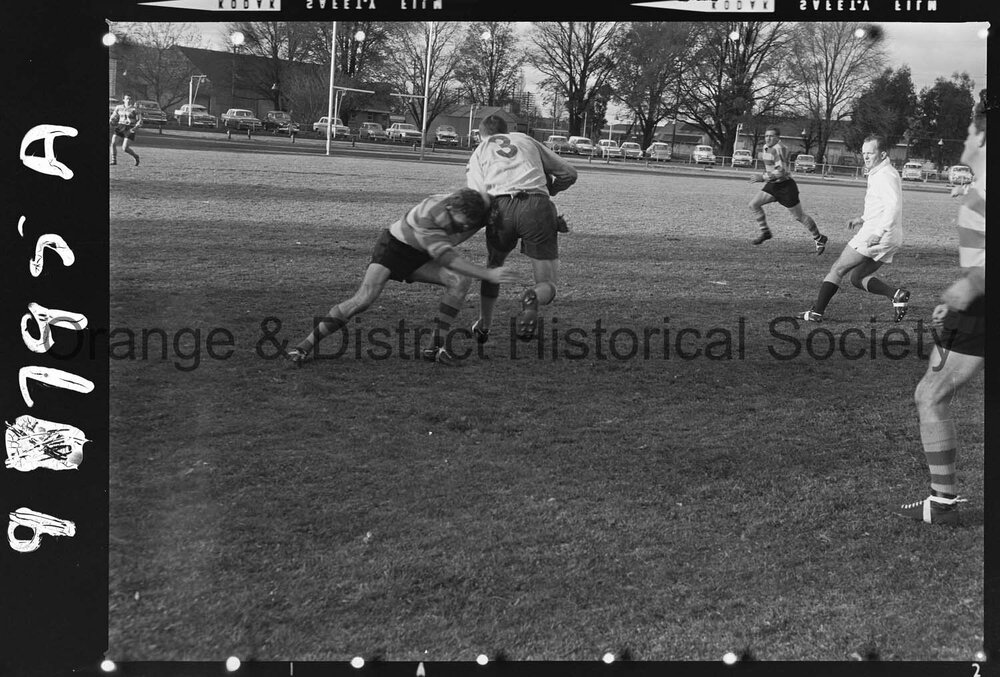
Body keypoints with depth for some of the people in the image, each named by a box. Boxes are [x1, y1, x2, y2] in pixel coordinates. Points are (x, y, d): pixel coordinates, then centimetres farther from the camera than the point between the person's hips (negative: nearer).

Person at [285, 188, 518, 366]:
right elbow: (447, 258, -43)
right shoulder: (426, 218, -39)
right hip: (392, 247, -7)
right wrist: (488, 274, -47)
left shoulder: (469, 204, -19)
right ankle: (306, 345, -17)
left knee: (460, 281, -16)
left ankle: (437, 346, -10)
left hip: (417, 256, 7)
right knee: (363, 299, -25)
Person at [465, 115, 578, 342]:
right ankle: (534, 297, -27)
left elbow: (479, 197, 6)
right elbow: (569, 173, 30)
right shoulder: (527, 140, 31)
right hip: (538, 206, 0)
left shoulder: (478, 153, 25)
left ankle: (483, 326, 31)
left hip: (502, 207, 0)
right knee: (547, 285, 8)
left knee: (493, 266, 30)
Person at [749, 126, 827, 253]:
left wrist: (763, 177, -29)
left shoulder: (779, 149, -23)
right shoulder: (766, 148, 6)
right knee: (753, 204, -6)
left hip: (786, 186, -8)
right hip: (772, 185, 8)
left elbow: (781, 172, -30)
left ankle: (820, 239, 18)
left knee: (799, 216, 1)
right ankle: (765, 232, 8)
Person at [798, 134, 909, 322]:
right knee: (857, 278, 15)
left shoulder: (885, 175, -14)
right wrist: (863, 218, 22)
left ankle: (816, 312, 2)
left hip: (874, 237, -10)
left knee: (837, 269, -1)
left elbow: (894, 205, -27)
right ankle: (895, 294, -3)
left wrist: (878, 232, -33)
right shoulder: (881, 173, 18)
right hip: (891, 240, 10)